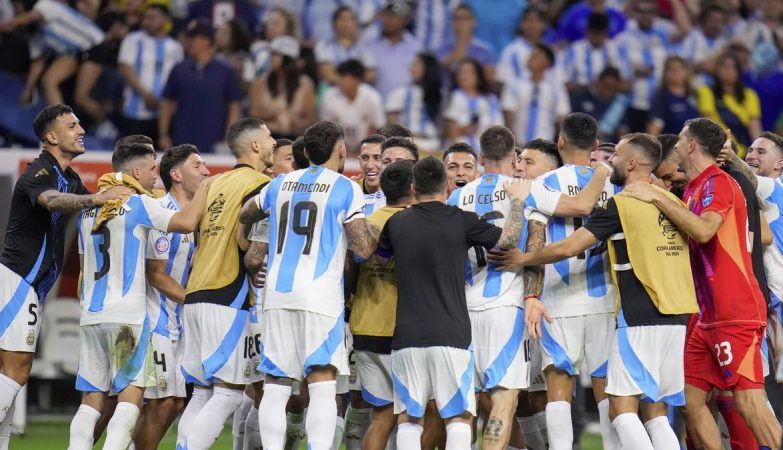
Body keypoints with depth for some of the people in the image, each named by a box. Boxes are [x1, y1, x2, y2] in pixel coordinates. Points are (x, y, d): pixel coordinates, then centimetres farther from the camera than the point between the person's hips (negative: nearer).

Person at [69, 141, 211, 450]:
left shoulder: (88, 209, 15)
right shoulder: (139, 204, -6)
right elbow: (187, 222, -17)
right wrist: (205, 188, -2)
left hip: (90, 314, 6)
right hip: (127, 314, -6)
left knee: (91, 399, 9)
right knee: (130, 397, -6)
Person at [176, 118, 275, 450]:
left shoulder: (216, 184, 19)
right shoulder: (259, 184, -5)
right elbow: (245, 241, -17)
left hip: (195, 296, 8)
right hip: (229, 300, -8)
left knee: (202, 393, 10)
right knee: (229, 393, -7)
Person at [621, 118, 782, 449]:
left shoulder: (718, 182, -10)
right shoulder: (695, 188, 18)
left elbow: (703, 230, -27)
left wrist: (657, 198, -21)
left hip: (736, 314, -10)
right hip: (708, 317, 10)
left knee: (749, 404, -15)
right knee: (690, 398, 6)